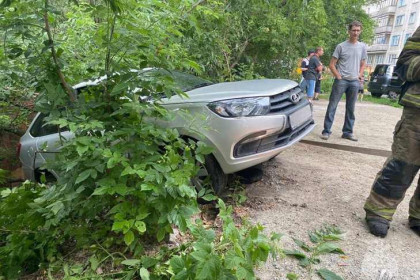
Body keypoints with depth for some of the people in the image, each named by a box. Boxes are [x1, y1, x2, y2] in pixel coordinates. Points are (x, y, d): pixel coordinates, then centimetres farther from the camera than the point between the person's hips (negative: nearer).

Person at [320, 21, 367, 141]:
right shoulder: (341, 46, 0)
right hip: (341, 81, -4)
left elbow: (363, 64, 19)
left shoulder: (362, 47, 11)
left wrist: (359, 75, 4)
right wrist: (338, 77, -9)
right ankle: (326, 131, -1)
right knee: (332, 106, -6)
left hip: (355, 82, 4)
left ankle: (347, 132, 16)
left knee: (350, 109, 8)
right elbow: (332, 64, -2)